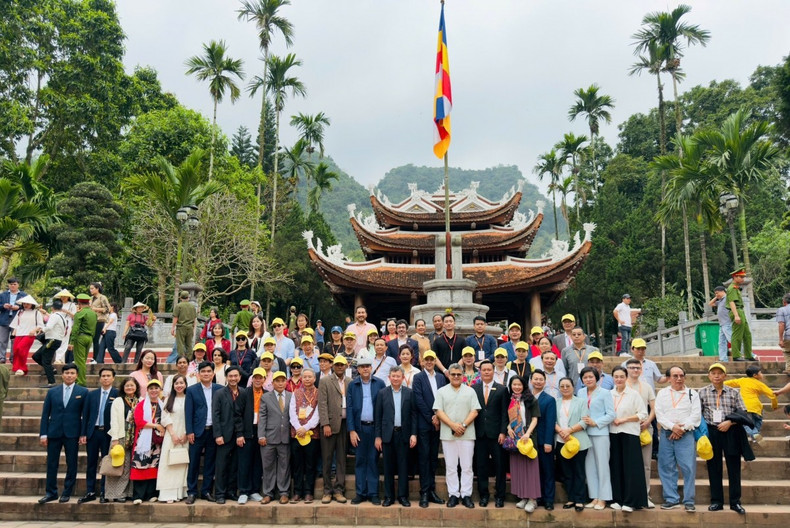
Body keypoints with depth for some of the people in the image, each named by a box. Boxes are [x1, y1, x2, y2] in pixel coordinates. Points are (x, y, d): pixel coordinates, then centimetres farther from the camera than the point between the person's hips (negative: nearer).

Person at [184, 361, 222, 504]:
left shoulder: (220, 389, 5)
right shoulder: (192, 390, 2)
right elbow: (188, 412, -1)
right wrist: (189, 432, -7)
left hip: (214, 431, 1)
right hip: (197, 431, -1)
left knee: (210, 463, 7)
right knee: (193, 463, 3)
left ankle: (206, 491, 17)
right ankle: (192, 492, 12)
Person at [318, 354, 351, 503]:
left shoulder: (351, 382, 9)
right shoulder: (325, 382, 2)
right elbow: (322, 404, -4)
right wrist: (325, 424, -12)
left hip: (345, 424, 2)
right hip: (330, 424, -2)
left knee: (342, 458, 6)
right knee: (327, 459, 4)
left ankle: (339, 490, 14)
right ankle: (327, 490, 13)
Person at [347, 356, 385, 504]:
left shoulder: (380, 384, 0)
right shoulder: (352, 385, 3)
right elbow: (349, 408, 2)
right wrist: (352, 430, -4)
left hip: (375, 426, -1)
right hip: (359, 427, 1)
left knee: (373, 460, 5)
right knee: (360, 461, 7)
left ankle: (373, 493, 13)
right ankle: (361, 492, 15)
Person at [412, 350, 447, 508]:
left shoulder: (441, 377, 12)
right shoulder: (418, 378, -2)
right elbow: (419, 401, -9)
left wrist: (438, 417, -6)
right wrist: (431, 418, -10)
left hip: (437, 423, 4)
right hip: (423, 424, -4)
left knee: (434, 457, 9)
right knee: (424, 457, -1)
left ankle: (432, 490, 16)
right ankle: (424, 493, 3)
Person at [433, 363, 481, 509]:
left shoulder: (470, 391, 8)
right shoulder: (441, 392, 7)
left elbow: (474, 411, 2)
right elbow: (439, 411, -1)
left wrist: (463, 425, -11)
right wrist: (453, 425, -13)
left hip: (467, 434, 0)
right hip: (448, 435, 0)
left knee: (467, 466, 2)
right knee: (451, 466, 4)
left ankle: (466, 495, 9)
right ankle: (453, 495, 11)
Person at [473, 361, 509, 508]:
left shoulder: (502, 389, 2)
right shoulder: (474, 389, 7)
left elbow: (504, 413, -1)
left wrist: (503, 432, -8)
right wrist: (472, 431, -2)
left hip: (496, 434, -1)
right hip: (479, 433, 2)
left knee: (499, 466, 3)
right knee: (481, 466, 6)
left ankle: (499, 496, 14)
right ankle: (483, 495, 17)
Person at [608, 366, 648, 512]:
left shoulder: (634, 394, -2)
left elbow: (643, 414, -5)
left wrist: (624, 419, -10)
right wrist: (611, 420, -4)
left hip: (629, 434, -4)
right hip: (613, 434, 4)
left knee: (631, 467, -4)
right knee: (616, 467, 6)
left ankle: (630, 502, 0)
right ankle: (618, 499, 13)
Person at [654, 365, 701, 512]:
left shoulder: (692, 394, 9)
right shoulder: (662, 393, 11)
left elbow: (695, 415, -1)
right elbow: (659, 414, 2)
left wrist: (682, 428, -10)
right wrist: (672, 427, -11)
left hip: (686, 434, -1)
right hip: (667, 434, 2)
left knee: (689, 468, -5)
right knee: (666, 468, 2)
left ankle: (689, 501, 4)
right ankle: (671, 499, 11)